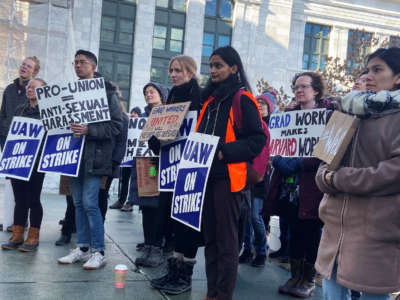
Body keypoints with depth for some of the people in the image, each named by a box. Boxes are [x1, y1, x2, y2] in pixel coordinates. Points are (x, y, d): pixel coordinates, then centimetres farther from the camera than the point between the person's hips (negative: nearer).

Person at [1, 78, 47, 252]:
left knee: (33, 199, 0)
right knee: (19, 199, 9)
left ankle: (33, 237, 10)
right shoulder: (19, 110, 15)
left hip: (36, 161, -5)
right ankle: (17, 236, 17)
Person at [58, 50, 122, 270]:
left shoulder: (106, 92, -4)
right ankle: (82, 248, 21)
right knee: (78, 203, 11)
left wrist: (89, 130, -20)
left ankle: (98, 252, 3)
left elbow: (116, 125, -10)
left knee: (90, 204, -8)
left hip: (94, 156, -6)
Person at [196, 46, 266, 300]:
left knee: (226, 239, -1)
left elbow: (257, 140, -12)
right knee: (210, 237, 12)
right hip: (206, 174, 8)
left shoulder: (243, 99, -6)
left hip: (228, 177, -7)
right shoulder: (210, 99, 17)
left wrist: (224, 152, -20)